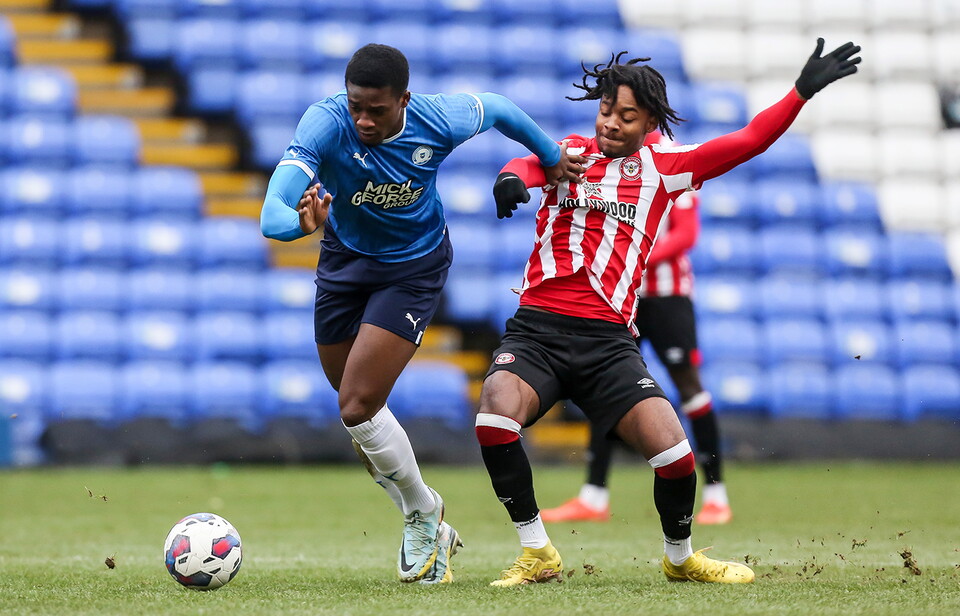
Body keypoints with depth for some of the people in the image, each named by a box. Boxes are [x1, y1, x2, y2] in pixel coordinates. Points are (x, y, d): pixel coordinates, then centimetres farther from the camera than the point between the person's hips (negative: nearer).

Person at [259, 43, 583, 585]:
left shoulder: (440, 121, -27)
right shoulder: (327, 123, -30)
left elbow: (497, 109, -1)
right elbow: (271, 216, -41)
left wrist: (550, 155, 12)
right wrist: (301, 223, -63)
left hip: (415, 269, -3)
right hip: (345, 260, 3)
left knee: (358, 408, -15)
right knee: (360, 409, 12)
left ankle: (423, 513, 10)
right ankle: (428, 530, 32)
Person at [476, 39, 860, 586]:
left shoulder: (664, 168, 14)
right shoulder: (571, 153, 12)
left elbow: (747, 142, 12)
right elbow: (531, 164, -8)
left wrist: (802, 91, 3)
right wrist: (512, 178, -32)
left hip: (608, 340, 1)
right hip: (536, 330, -1)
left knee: (674, 452, -15)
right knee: (497, 408, -29)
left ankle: (680, 556, 17)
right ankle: (538, 554, -10)